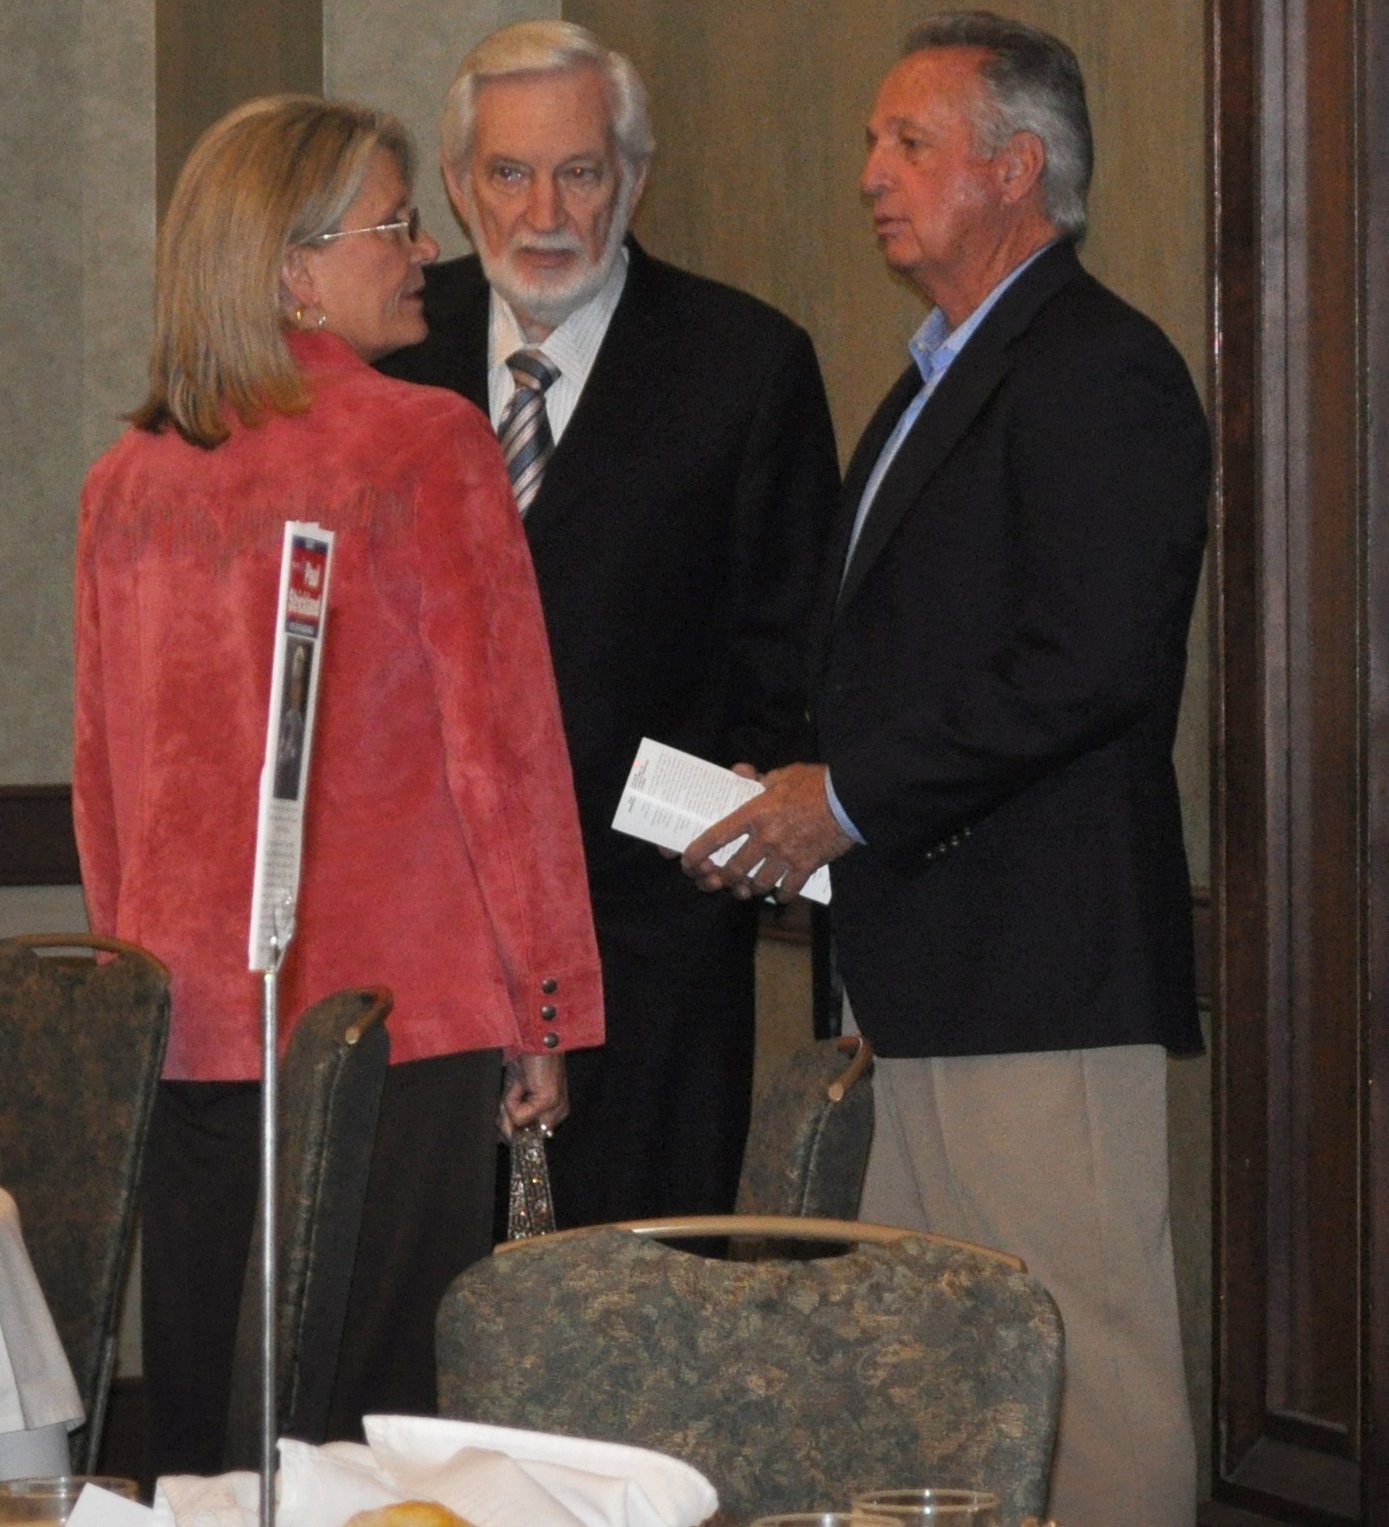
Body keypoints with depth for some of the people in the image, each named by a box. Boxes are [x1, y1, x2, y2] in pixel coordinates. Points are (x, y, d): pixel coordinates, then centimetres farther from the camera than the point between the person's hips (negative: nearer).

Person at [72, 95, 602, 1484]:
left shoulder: (125, 481, 8)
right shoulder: (427, 447, -7)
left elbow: (100, 778, 13)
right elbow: (499, 738, -7)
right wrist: (544, 1006, -1)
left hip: (182, 1038, 5)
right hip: (401, 1025, -5)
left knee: (193, 1425, 9)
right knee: (382, 1422, -1)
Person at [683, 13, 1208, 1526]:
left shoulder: (1098, 372, -11)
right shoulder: (940, 381, 22)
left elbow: (1095, 664, -20)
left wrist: (853, 799, -15)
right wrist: (805, 800, 10)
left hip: (1043, 967, -10)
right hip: (931, 974, 10)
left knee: (1083, 1368, -8)